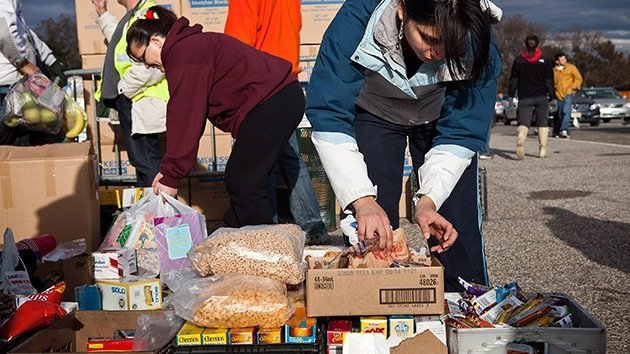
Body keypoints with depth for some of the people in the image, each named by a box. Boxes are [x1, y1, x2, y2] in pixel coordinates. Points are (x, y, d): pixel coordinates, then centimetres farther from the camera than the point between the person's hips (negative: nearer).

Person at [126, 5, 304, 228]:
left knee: (242, 184, -7)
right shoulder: (193, 46, 19)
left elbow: (185, 118, -15)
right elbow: (185, 116, 16)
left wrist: (171, 175, -9)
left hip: (270, 102, -11)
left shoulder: (183, 54, -13)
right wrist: (168, 170, 13)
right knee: (242, 181, 13)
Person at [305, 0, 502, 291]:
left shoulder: (478, 45, -31)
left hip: (442, 119, 1)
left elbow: (461, 134, -23)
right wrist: (362, 199, -45)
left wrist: (428, 200, -37)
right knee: (371, 233, -10)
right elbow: (328, 116, -35)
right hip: (375, 113, 0)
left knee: (456, 228, -6)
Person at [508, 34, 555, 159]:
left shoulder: (518, 60, 1)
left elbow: (513, 79, 3)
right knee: (542, 122, 13)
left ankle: (520, 138, -39)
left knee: (523, 122, -5)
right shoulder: (544, 60, 2)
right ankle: (542, 149, 6)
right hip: (541, 97, 1)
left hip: (524, 97, -1)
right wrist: (551, 95, 9)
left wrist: (511, 93, 10)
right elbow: (549, 80, 3)